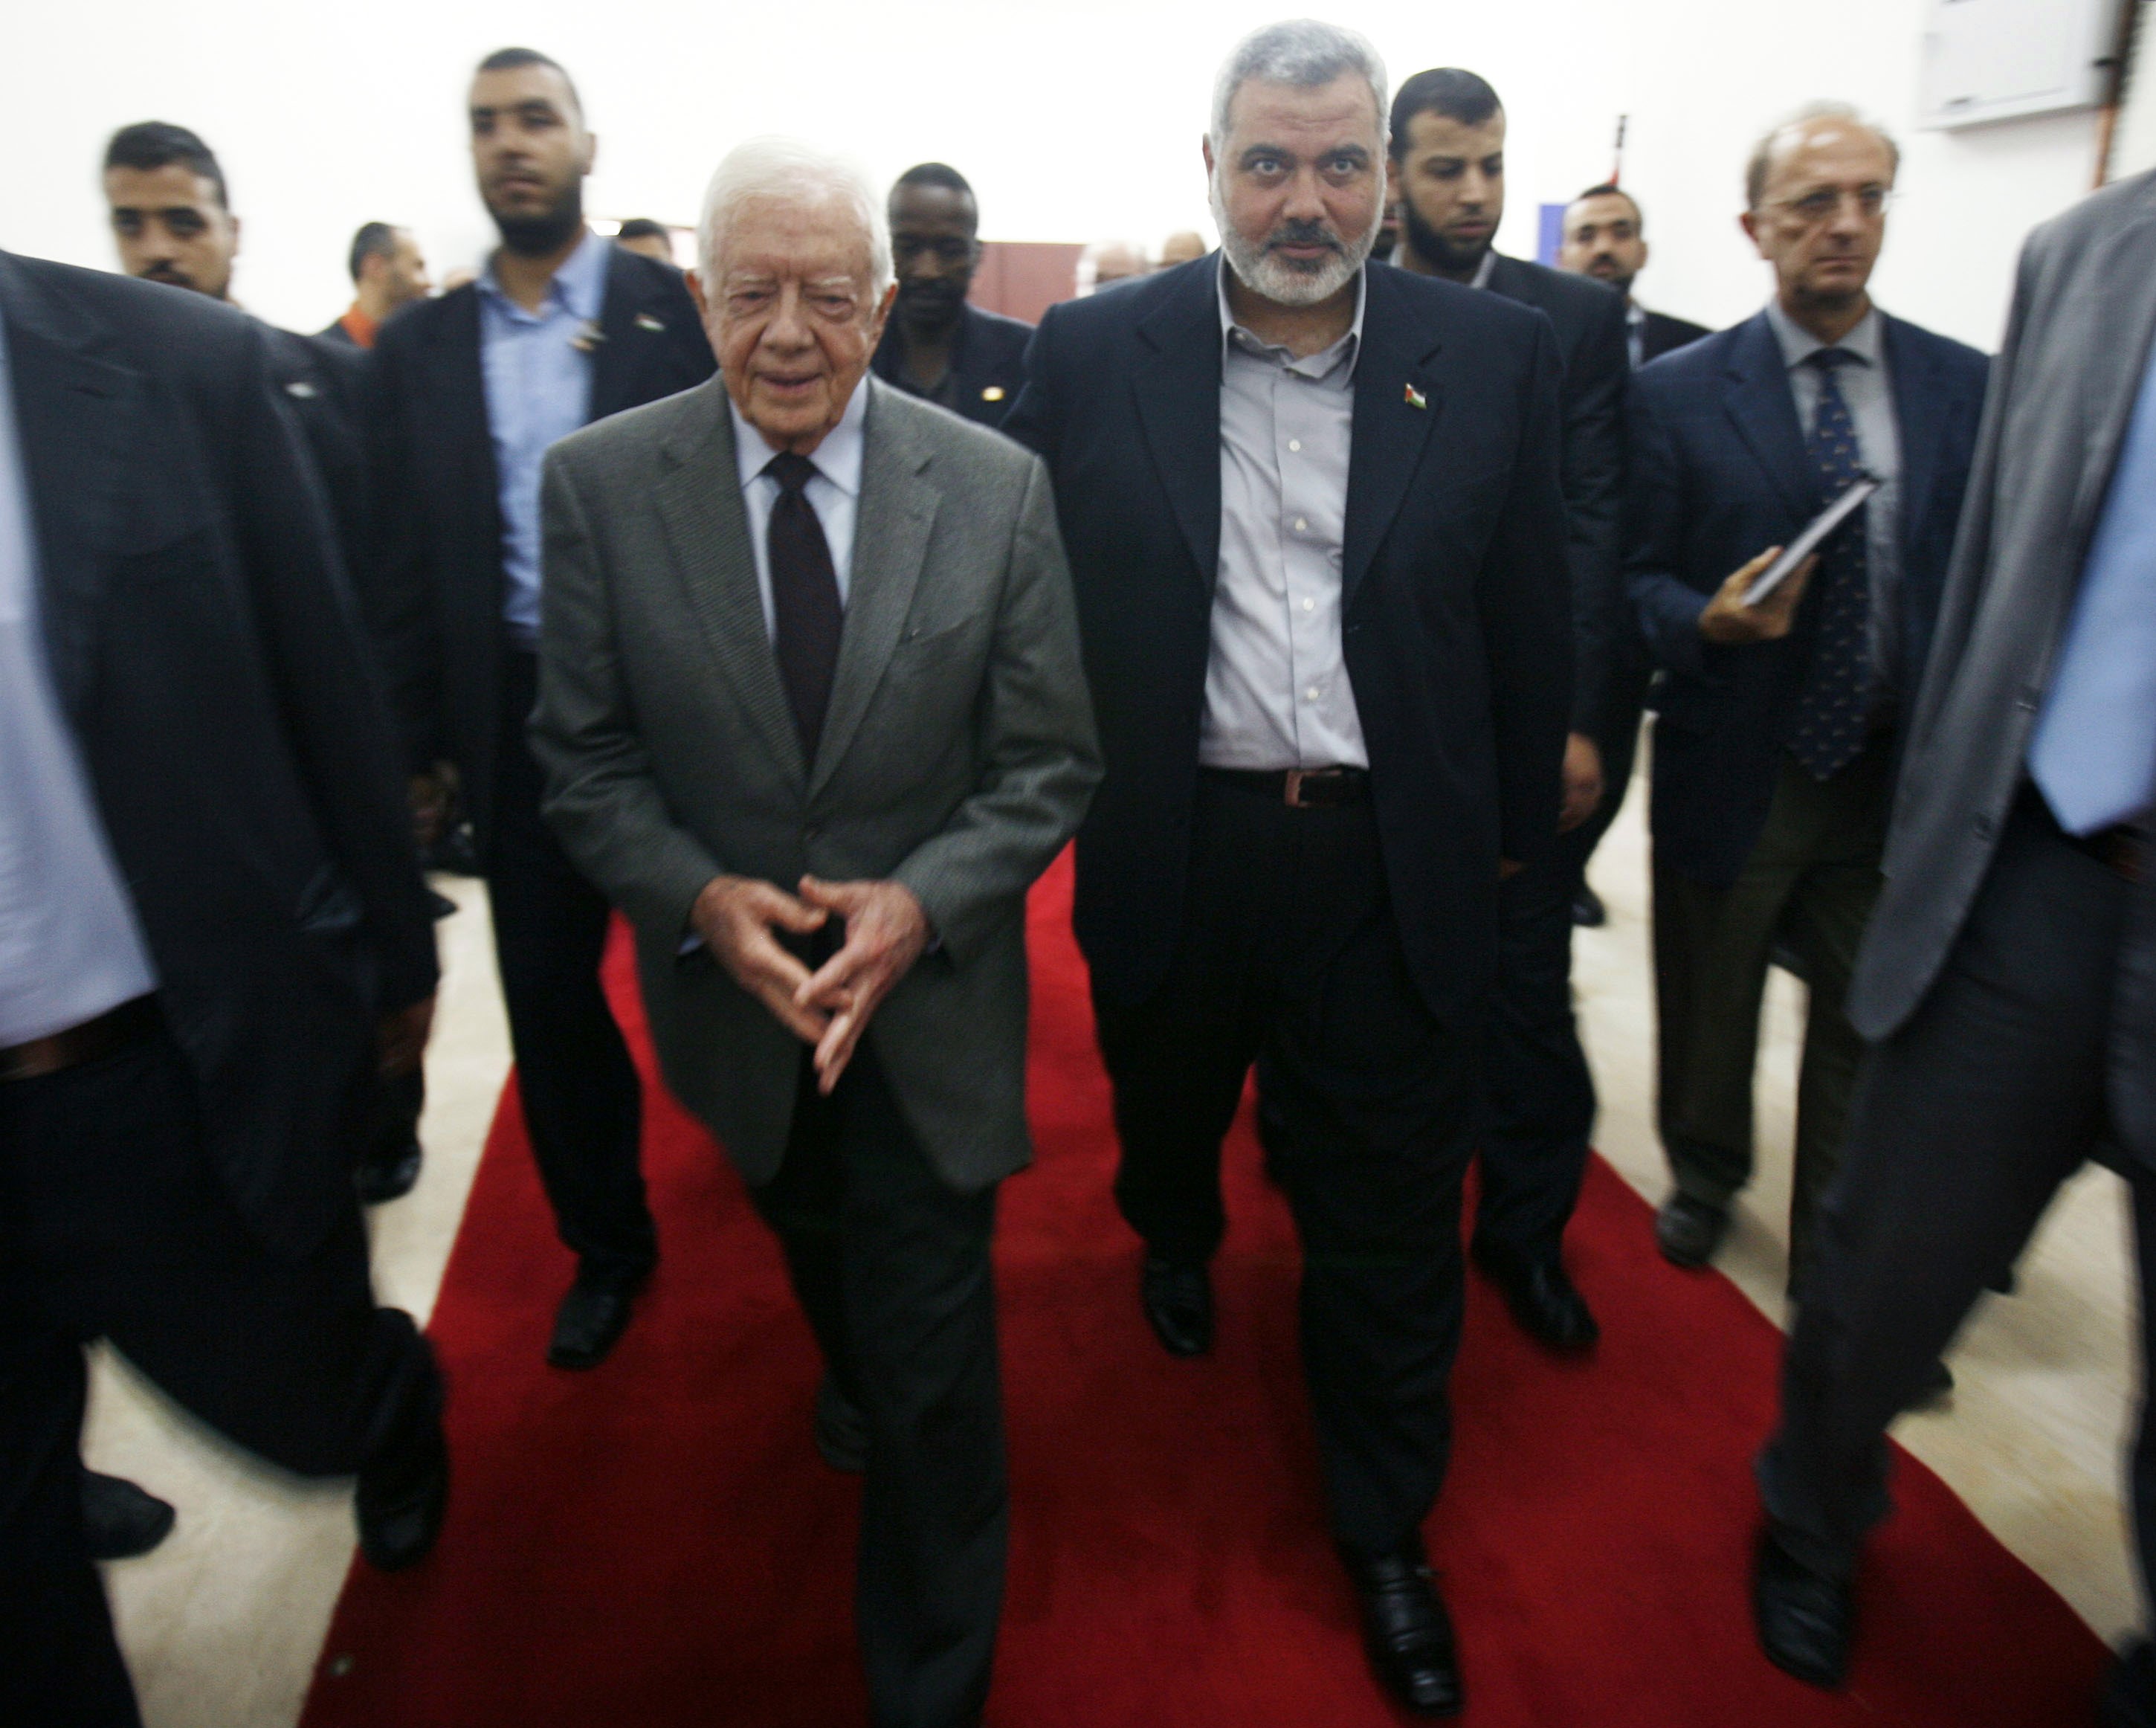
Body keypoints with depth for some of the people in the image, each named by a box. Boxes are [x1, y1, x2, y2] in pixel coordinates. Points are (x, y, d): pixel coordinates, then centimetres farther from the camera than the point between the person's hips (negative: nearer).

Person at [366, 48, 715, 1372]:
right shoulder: (421, 347, 8)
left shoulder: (680, 311, -3)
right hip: (516, 714, 4)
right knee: (548, 997, 11)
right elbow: (407, 561, 8)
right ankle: (607, 1244, 32)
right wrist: (417, 742, 4)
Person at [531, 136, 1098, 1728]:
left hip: (930, 993, -1)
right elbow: (585, 758, -4)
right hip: (735, 992, 2)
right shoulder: (600, 482, -8)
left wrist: (922, 901, -22)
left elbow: (1049, 761, -7)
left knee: (934, 1369, 5)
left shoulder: (998, 487, -10)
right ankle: (855, 1380, 66)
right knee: (823, 1258, 30)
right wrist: (701, 897, -20)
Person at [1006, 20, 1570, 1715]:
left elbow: (1530, 622, 4)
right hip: (1175, 851, 1)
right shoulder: (1094, 352, -2)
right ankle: (1177, 1241, 62)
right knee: (1166, 1107, 25)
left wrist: (1516, 827, 8)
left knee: (1390, 1215, 11)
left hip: (1398, 862, 0)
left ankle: (1386, 1528, 34)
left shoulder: (1497, 354, -1)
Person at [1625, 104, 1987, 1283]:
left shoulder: (1967, 388, 2)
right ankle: (1704, 1178, 43)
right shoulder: (1675, 393, -4)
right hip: (1731, 775, -2)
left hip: (1897, 779, 2)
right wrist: (1711, 619, -24)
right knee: (1707, 1012, 15)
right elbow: (1637, 580, -3)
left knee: (1866, 1032, 12)